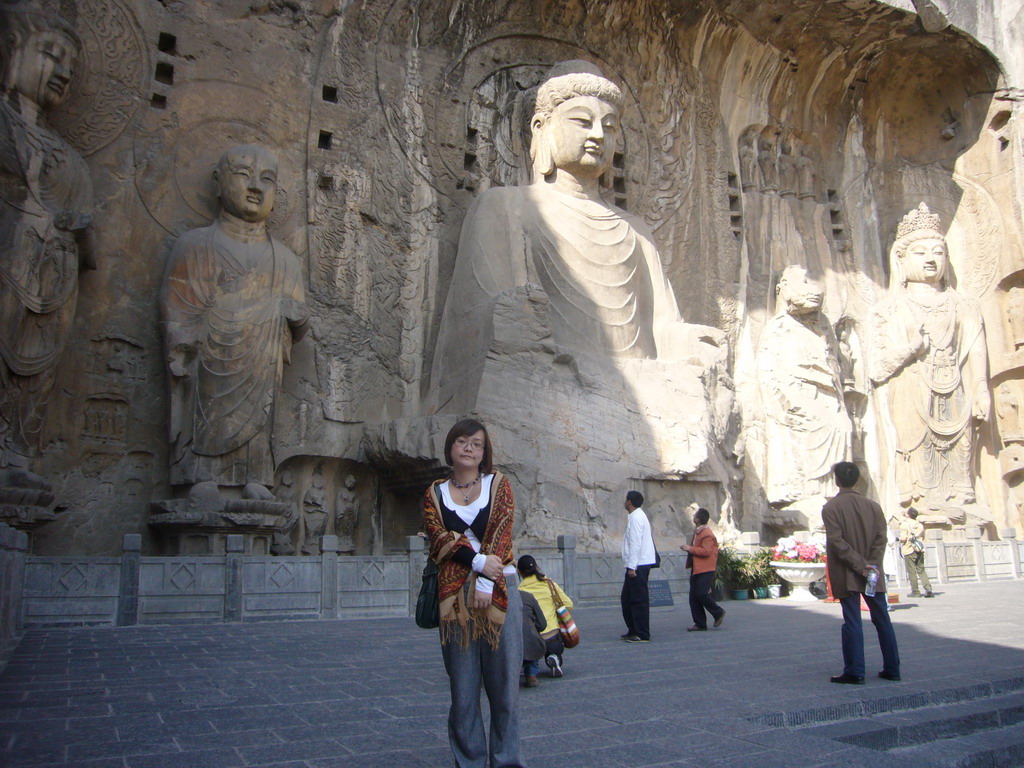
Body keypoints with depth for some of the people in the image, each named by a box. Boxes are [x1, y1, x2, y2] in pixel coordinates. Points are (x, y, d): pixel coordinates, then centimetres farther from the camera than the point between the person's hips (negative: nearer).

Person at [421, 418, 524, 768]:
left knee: (504, 681, 1)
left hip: (498, 588, 0)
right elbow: (439, 536, -2)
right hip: (454, 592, 1)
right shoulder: (435, 493, 12)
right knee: (463, 686, 4)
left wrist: (486, 583, -13)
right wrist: (478, 561, -16)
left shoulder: (499, 485, 9)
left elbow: (501, 532, -2)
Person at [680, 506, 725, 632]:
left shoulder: (707, 534, -15)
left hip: (705, 570, -10)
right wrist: (687, 547, 12)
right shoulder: (697, 531, 16)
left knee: (702, 594, -13)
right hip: (696, 569, 10)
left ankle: (718, 613, 12)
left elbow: (706, 551, -24)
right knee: (693, 596, 5)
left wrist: (690, 548, -20)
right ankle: (700, 624, 9)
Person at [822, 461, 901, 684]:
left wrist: (860, 565, -13)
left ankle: (854, 672, 1)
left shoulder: (831, 507, -8)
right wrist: (871, 565, -8)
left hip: (846, 575, -4)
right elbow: (881, 538, -2)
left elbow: (837, 542, -16)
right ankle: (892, 669, 18)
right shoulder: (872, 506, 5)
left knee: (852, 622, -1)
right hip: (874, 575, 4)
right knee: (882, 619, 12)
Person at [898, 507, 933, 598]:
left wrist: (900, 540, 3)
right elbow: (922, 537, 18)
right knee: (921, 570, 11)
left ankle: (915, 592, 2)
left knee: (912, 571, 0)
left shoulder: (904, 524, -11)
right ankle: (928, 589, -1)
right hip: (919, 550, 6)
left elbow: (903, 538, -16)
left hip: (909, 550, -6)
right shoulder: (920, 525, 9)